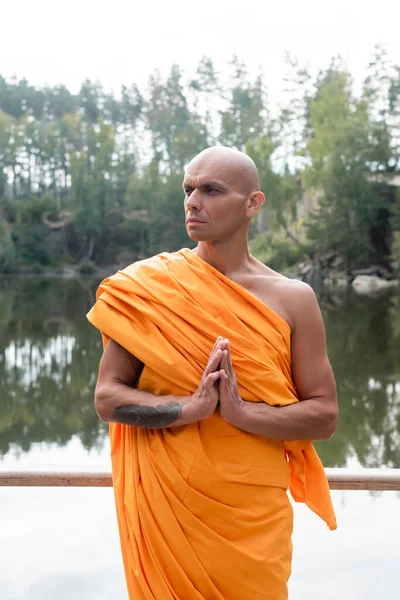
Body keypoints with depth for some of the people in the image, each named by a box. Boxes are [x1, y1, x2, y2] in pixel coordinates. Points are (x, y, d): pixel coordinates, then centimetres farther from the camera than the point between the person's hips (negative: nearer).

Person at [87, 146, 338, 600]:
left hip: (254, 517, 1)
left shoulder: (292, 299, -3)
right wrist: (190, 407, -21)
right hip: (164, 507, 0)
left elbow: (325, 415, -2)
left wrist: (242, 412, -19)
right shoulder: (149, 287, -5)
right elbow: (107, 398, -5)